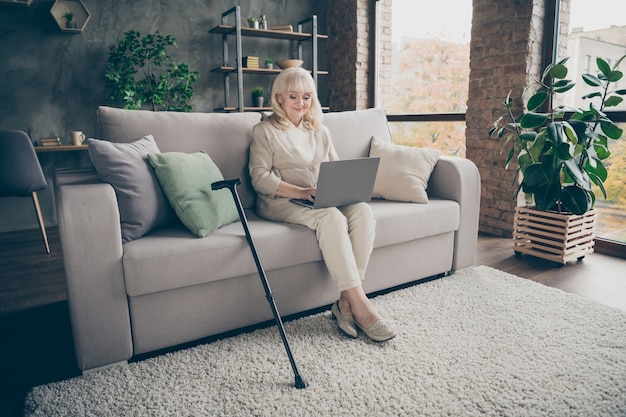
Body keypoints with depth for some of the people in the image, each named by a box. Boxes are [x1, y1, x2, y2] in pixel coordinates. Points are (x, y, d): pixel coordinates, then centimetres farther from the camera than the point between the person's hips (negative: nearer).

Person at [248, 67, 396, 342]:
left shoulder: (320, 131, 22)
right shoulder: (266, 131, 6)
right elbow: (259, 177, -7)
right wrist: (301, 192, -21)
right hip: (281, 202, -5)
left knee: (362, 210, -26)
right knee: (331, 218, -34)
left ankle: (345, 302, -27)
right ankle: (360, 304, -32)